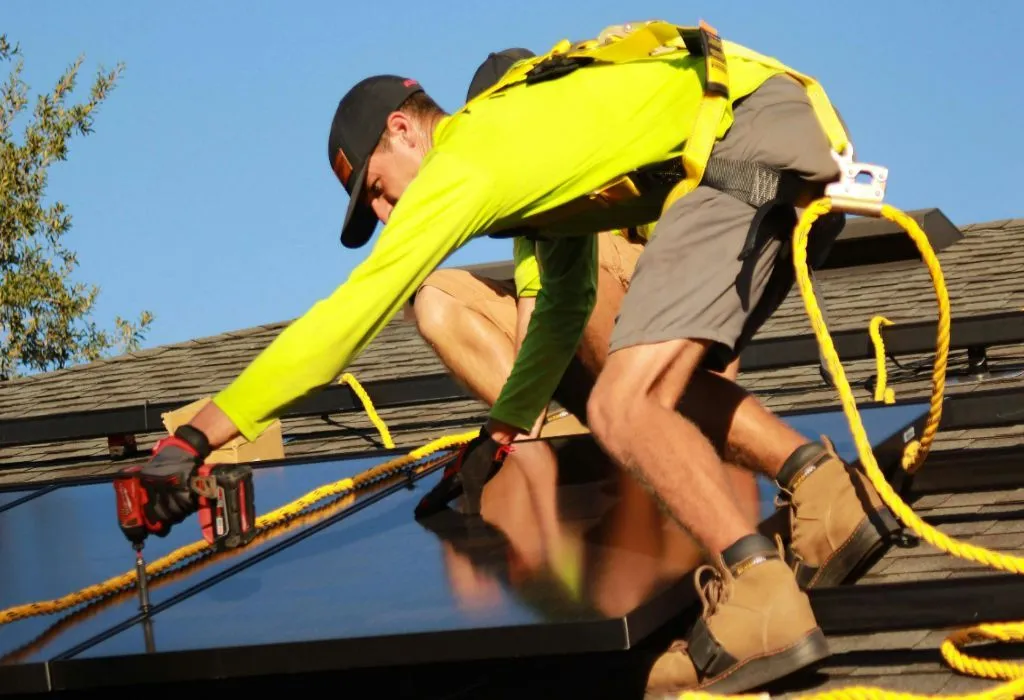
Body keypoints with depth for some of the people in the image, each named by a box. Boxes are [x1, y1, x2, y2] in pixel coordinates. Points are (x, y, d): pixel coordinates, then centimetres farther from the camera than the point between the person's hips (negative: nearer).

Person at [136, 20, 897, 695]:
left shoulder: (462, 162, -1)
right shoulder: (537, 135, 27)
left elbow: (351, 312, -5)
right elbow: (565, 304, 37)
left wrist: (195, 438, -3)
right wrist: (500, 435, 40)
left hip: (745, 145, -10)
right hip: (803, 162, 10)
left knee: (624, 410, -14)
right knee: (665, 388, 20)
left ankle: (764, 604, -21)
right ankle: (830, 489, 7)